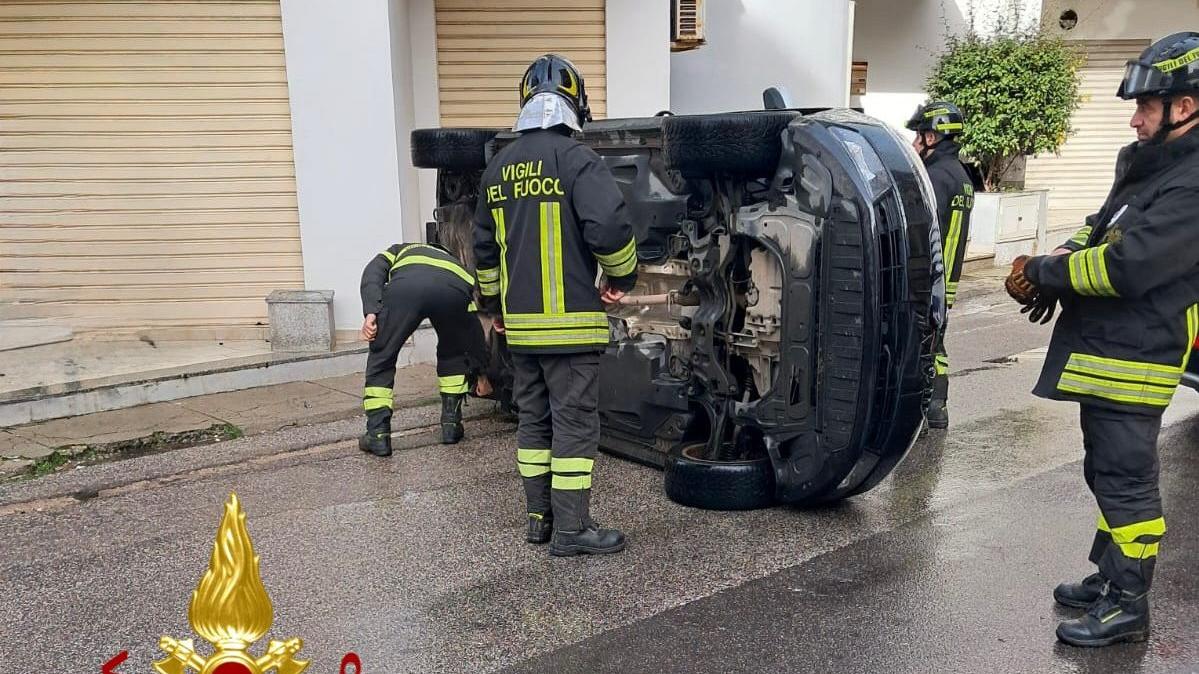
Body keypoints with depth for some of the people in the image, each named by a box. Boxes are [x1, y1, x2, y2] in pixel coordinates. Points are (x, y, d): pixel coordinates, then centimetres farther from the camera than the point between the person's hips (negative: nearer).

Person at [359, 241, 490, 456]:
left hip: (405, 286, -2)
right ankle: (451, 423, 29)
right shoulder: (454, 262, 46)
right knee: (453, 354, 30)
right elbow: (473, 323, 45)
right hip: (453, 290, 2)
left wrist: (371, 312, 4)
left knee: (381, 358, 17)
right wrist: (480, 372, 51)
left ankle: (378, 434, 14)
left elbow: (373, 272, 18)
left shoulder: (399, 252, 43)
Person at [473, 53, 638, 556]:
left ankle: (540, 517, 23)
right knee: (574, 422, 0)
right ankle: (571, 529, 5)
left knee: (533, 419, 15)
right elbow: (610, 228, -21)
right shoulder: (577, 160, -11)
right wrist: (622, 278, -2)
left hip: (520, 324, 7)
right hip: (570, 322, -7)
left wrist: (494, 305, 30)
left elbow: (485, 247, 19)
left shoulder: (498, 168, 12)